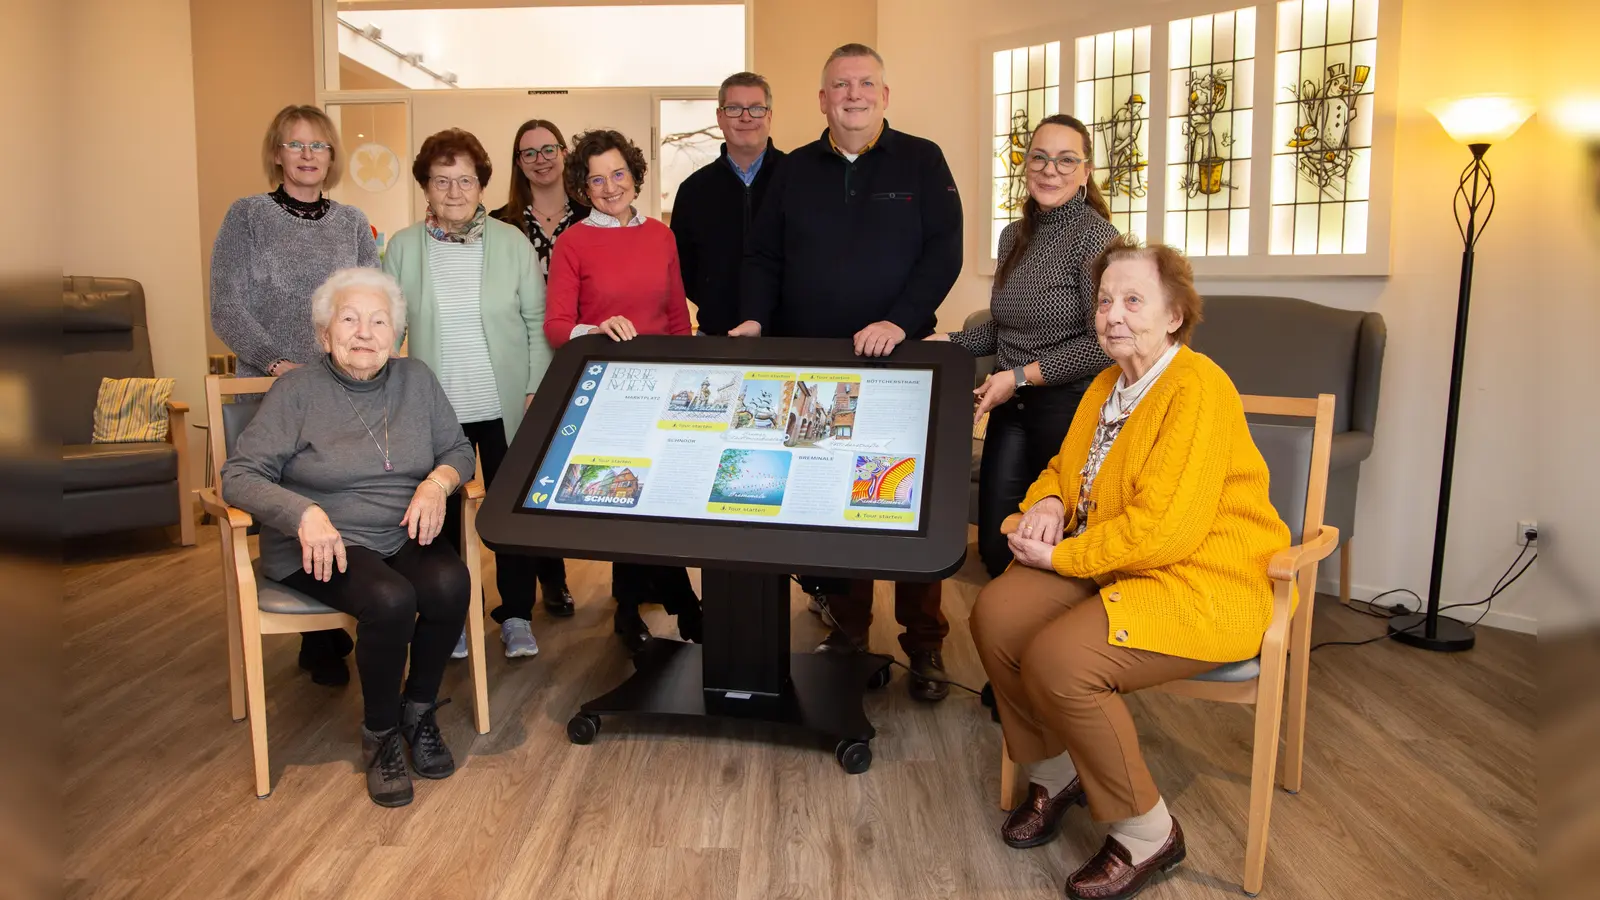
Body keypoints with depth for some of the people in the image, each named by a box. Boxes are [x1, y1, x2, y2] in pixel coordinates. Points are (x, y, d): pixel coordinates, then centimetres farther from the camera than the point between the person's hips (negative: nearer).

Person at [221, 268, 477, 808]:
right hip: (324, 547, -3)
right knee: (390, 599, -32)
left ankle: (419, 712, -3)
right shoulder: (297, 391, -3)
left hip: (405, 537, 4)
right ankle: (379, 735, -7)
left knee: (450, 583, -28)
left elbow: (459, 450, 13)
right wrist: (305, 513, -25)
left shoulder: (416, 380, 9)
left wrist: (438, 481, -11)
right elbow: (238, 476, -8)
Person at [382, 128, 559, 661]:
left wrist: (537, 390, -6)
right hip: (433, 410, 1)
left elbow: (537, 322, 1)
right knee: (440, 512, 10)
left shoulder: (512, 243, 0)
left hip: (505, 406, -1)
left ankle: (516, 614, 20)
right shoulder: (403, 248, 2)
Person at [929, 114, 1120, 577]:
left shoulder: (1096, 236, -11)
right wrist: (947, 342, 5)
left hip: (1070, 406, -6)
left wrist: (1021, 376, -17)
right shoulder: (1014, 235, 10)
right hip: (1011, 406, 7)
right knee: (995, 547, 6)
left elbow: (1102, 344, -17)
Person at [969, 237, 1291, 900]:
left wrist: (1061, 556, -17)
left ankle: (1147, 832, -4)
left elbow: (1163, 529, -25)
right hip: (1116, 567, 9)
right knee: (996, 614, -11)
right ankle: (1055, 770, 12)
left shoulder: (1197, 389, -18)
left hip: (1203, 588, -9)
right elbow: (1066, 467, 25)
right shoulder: (1109, 384, 12)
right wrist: (1048, 503, 0)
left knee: (1057, 658, -28)